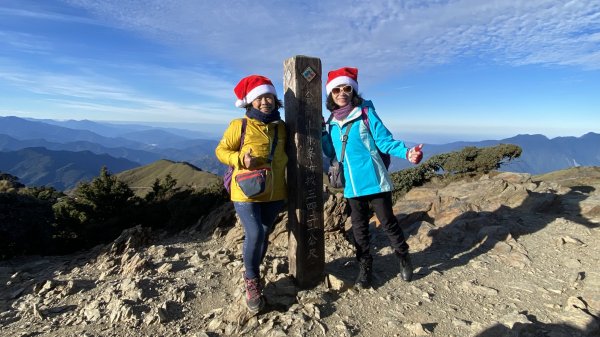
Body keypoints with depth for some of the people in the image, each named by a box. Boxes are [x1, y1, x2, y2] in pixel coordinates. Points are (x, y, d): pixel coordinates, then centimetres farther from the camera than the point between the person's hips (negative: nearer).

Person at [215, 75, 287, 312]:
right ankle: (252, 279, 16)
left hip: (274, 194, 5)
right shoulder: (240, 125, -8)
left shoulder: (281, 127, 6)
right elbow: (221, 150, -3)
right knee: (254, 234, -13)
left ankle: (252, 273, 40)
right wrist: (240, 159, -19)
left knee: (264, 235, 15)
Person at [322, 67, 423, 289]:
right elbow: (331, 153, 13)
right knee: (359, 228, 14)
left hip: (374, 181, -4)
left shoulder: (366, 113, -7)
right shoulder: (331, 123, 8)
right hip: (352, 186, 5)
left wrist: (406, 153, -27)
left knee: (388, 222, 8)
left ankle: (404, 258, 35)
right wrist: (320, 133, 1)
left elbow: (385, 141, -10)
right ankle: (365, 268, 31)